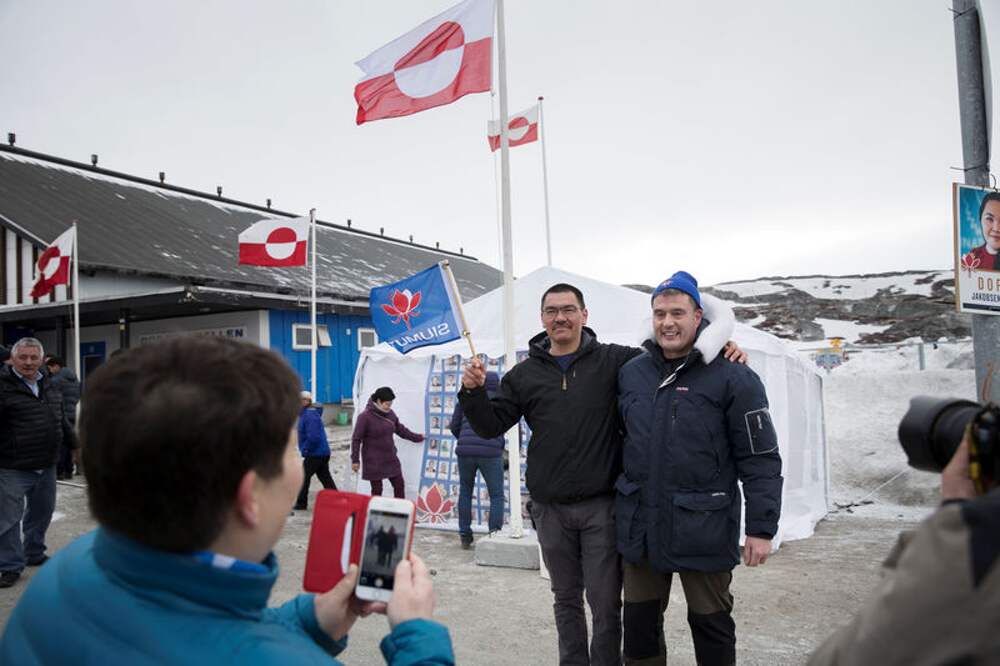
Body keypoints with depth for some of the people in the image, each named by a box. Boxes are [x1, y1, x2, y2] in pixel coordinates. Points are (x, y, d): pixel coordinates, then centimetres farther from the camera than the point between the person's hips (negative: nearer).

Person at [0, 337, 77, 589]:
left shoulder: (49, 386, 10)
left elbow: (62, 421, 21)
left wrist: (75, 445, 23)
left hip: (47, 467, 7)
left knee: (41, 514, 19)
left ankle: (34, 554, 36)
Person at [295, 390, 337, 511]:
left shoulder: (310, 415, -20)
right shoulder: (305, 413, 14)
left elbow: (313, 437, -28)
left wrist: (305, 450, -16)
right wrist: (305, 449, 16)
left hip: (315, 454, -10)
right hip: (323, 452, 10)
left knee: (303, 477, 2)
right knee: (325, 478, 11)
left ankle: (301, 503, 10)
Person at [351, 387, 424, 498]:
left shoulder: (390, 414, 4)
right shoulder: (365, 416, -15)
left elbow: (401, 429, 19)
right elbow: (356, 439, -12)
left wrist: (417, 438, 24)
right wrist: (355, 460, -12)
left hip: (390, 459, 6)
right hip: (374, 461, -6)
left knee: (399, 485, 9)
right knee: (377, 490, 2)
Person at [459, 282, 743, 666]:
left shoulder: (613, 361, -1)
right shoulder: (524, 374, 6)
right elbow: (491, 425, 6)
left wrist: (716, 345, -13)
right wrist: (474, 392, -11)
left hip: (602, 506, -2)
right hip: (550, 509, 3)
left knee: (605, 602, 5)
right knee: (566, 598, 18)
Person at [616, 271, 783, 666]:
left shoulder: (731, 378, -10)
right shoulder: (630, 373, 5)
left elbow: (760, 459, -9)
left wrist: (761, 528, -10)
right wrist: (623, 499, 15)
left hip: (704, 529, -4)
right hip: (639, 526, 4)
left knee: (711, 625, 13)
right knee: (639, 623, 15)